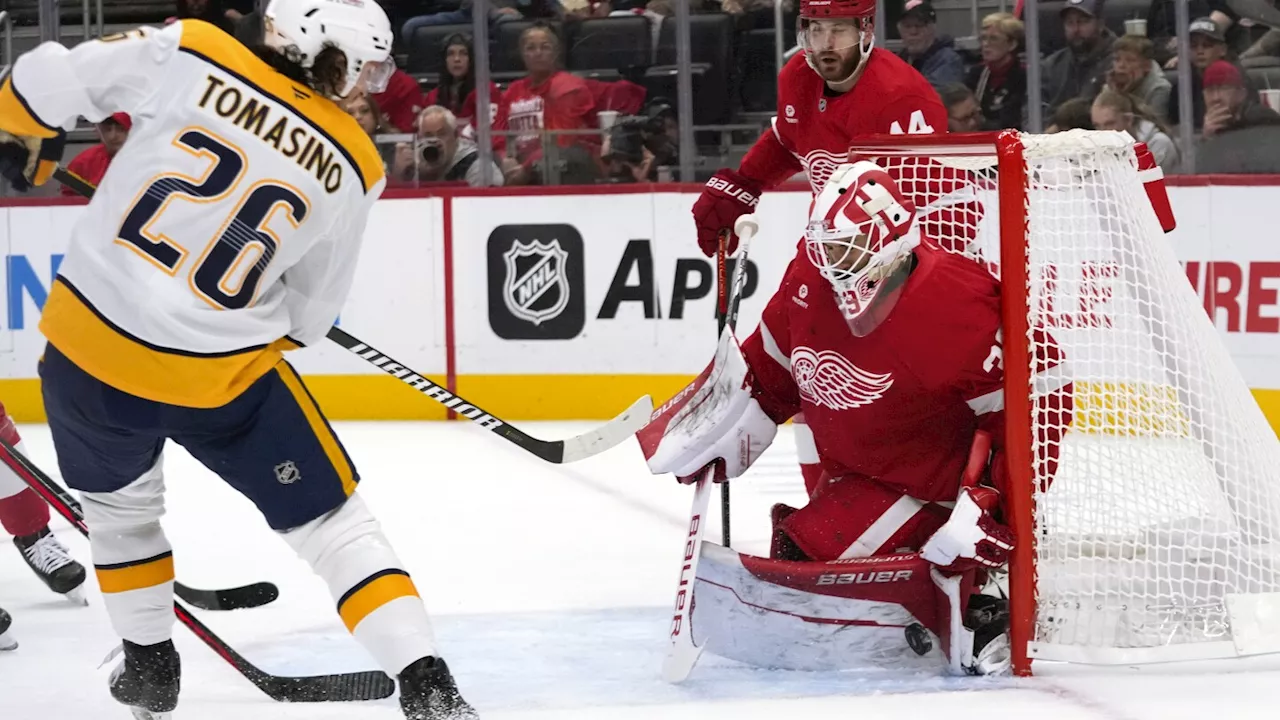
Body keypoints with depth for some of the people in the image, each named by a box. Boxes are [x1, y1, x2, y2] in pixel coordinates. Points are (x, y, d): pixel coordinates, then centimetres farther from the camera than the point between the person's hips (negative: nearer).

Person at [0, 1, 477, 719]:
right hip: (220, 376, -1)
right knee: (331, 517, 12)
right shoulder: (353, 168, -1)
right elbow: (311, 314, 9)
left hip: (87, 338, 2)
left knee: (121, 499, 30)